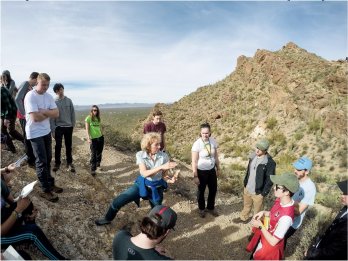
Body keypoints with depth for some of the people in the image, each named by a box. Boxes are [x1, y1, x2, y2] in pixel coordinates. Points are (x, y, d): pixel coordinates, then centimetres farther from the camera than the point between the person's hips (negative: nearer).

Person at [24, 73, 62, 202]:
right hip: (35, 133, -7)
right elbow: (35, 117, -24)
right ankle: (45, 190, 11)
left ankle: (50, 184, 30)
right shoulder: (30, 96, -17)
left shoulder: (48, 96, 4)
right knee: (41, 162, -1)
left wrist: (44, 111, -18)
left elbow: (56, 113, -3)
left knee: (48, 159, 16)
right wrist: (49, 113, -8)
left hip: (46, 131, 7)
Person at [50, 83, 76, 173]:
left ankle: (69, 163, 18)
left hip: (68, 127, 2)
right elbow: (52, 117, -5)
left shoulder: (69, 101, 1)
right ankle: (57, 163, 20)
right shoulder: (54, 102, -5)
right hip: (58, 127, -1)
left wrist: (73, 125, 3)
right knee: (58, 146, 5)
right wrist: (53, 130, -8)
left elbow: (73, 113, 5)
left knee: (69, 146, 8)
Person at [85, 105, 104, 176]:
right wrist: (88, 138, -18)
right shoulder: (88, 118, -6)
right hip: (93, 138, -5)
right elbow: (87, 129, -10)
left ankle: (98, 165, 30)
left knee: (99, 153, 14)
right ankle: (93, 169, 3)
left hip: (100, 137, 5)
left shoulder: (98, 118, 10)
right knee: (93, 154, -4)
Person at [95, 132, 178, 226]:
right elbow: (144, 173, -29)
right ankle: (107, 219, 27)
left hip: (156, 188, 0)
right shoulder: (140, 155, -17)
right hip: (142, 185, 0)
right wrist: (161, 167, -38)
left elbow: (163, 175, -6)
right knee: (118, 201, -4)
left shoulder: (164, 156, -17)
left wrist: (170, 179, -28)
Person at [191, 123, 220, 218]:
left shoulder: (213, 141, -8)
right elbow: (194, 161, -19)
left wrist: (218, 168, 12)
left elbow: (216, 156, 6)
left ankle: (210, 207, 44)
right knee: (201, 191, 17)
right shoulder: (197, 144, -23)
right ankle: (201, 209, 42)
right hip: (201, 171, -4)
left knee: (213, 190, 18)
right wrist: (195, 176, -17)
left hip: (212, 170, 4)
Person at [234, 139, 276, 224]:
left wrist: (263, 193, -16)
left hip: (257, 192, -6)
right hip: (247, 188, 7)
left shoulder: (270, 163, -22)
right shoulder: (253, 156, -2)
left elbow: (270, 180, -18)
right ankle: (243, 218, 50)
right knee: (246, 205, 27)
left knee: (258, 210, 14)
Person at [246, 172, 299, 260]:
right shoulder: (280, 200, -15)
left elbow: (273, 241, -29)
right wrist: (263, 213, -10)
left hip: (270, 246, -6)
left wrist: (260, 226, -22)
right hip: (264, 236, 7)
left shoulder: (286, 217, -38)